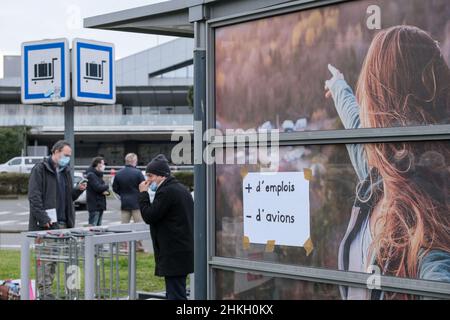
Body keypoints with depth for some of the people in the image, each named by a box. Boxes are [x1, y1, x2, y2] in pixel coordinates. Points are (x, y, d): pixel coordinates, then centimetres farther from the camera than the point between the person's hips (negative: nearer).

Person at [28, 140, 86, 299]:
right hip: (44, 224, -7)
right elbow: (34, 197, -13)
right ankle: (43, 293, 0)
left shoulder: (65, 171, 17)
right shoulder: (40, 169, -6)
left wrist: (78, 190, 3)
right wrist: (43, 219, -19)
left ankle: (47, 291, 17)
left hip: (62, 223, 7)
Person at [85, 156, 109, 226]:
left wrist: (106, 192, -4)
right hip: (94, 205, -10)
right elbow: (98, 187, -23)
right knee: (93, 226, -10)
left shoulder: (99, 175, 19)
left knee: (98, 226, 12)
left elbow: (102, 187, 19)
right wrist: (106, 186, -4)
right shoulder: (91, 175, -12)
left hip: (100, 205, 10)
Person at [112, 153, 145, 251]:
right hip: (137, 203, -4)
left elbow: (115, 188, 6)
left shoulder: (118, 173, 1)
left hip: (124, 203, 4)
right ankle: (139, 246, 5)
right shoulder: (137, 173, -13)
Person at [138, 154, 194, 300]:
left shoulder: (166, 192, -16)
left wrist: (143, 193, -7)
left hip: (174, 255, -10)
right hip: (185, 250, 10)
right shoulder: (182, 189, 16)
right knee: (175, 293, 15)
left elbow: (149, 216, -14)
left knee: (175, 295, -7)